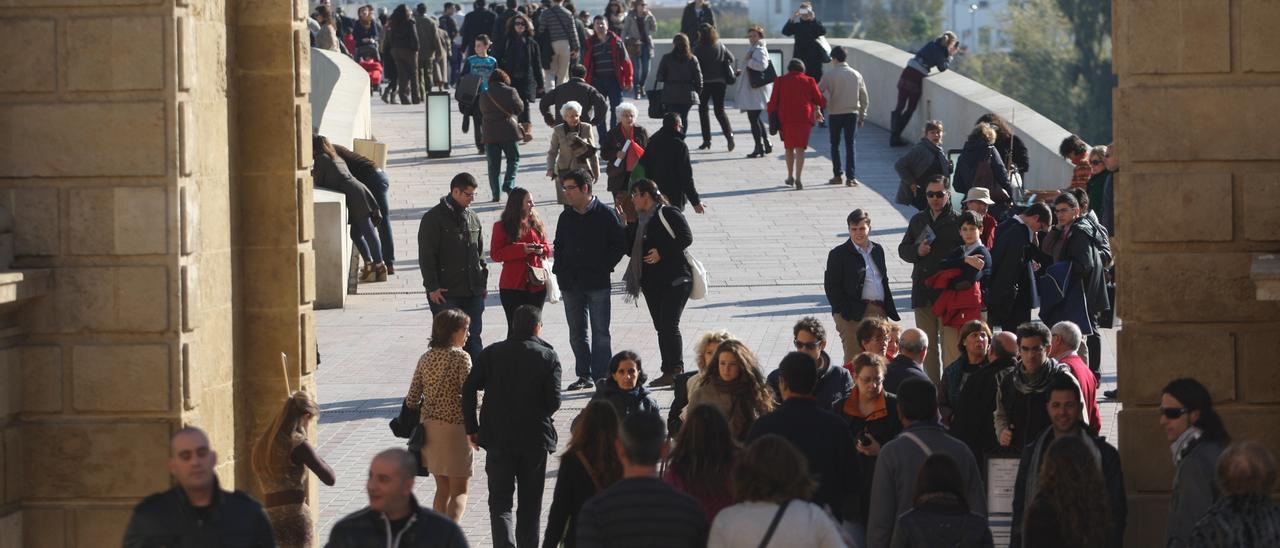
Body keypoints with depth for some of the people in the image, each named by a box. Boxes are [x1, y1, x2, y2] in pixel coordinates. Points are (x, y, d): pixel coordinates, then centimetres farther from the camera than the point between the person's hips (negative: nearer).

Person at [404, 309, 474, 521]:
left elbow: (412, 399, 6)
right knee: (459, 491, 0)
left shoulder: (426, 358, 7)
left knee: (442, 488, 18)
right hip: (454, 426, -6)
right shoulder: (461, 357, -11)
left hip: (429, 426, 6)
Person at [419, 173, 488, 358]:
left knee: (473, 338, 7)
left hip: (473, 292, 5)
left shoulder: (472, 218, 12)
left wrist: (482, 282, 14)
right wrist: (433, 287, -13)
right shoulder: (434, 218, -7)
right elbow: (426, 256, -9)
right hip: (445, 293, -5)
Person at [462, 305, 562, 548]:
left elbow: (468, 390, -6)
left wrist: (472, 428, 3)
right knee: (530, 504, 13)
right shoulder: (548, 357, -5)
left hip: (498, 439, 0)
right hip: (535, 439, 0)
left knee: (500, 502, 4)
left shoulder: (491, 353, -1)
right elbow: (554, 402, -9)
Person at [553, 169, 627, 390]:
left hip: (597, 283, -5)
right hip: (571, 284, 5)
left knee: (600, 332, -2)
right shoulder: (566, 217, 10)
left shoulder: (605, 214, -5)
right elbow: (559, 246, 19)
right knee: (577, 332, 8)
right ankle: (584, 375, 15)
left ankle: (601, 376, 0)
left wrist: (605, 267, -9)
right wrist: (560, 270, 6)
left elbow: (620, 244, -2)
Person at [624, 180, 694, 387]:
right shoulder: (639, 220, 16)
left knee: (669, 324, -15)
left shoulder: (668, 214, -8)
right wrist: (626, 226, 4)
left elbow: (686, 238, -15)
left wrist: (662, 252, -19)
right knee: (661, 327, 7)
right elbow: (631, 249, 16)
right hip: (652, 282, 9)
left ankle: (675, 370, -14)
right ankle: (669, 372, 9)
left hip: (675, 280, -9)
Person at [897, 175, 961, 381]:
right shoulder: (918, 221, 14)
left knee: (950, 343, -7)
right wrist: (917, 251, -4)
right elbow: (903, 249, 18)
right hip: (922, 291, 5)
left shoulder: (958, 221, -2)